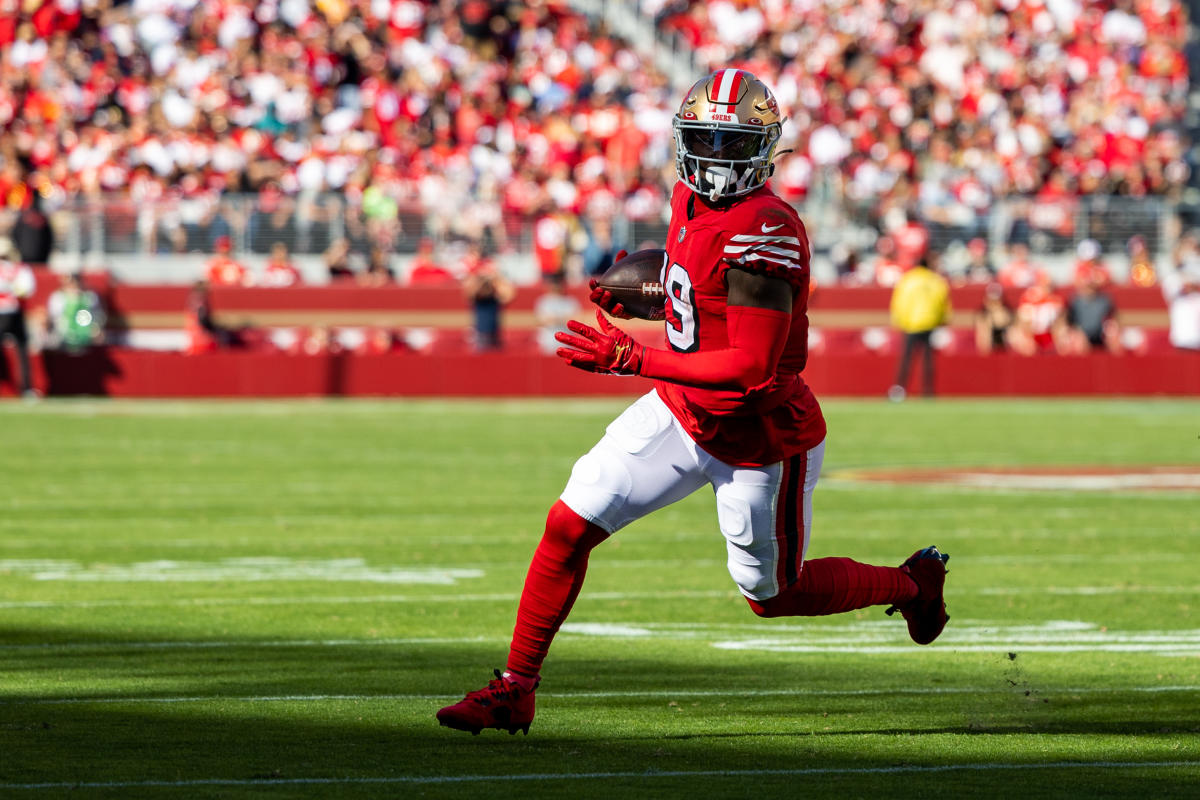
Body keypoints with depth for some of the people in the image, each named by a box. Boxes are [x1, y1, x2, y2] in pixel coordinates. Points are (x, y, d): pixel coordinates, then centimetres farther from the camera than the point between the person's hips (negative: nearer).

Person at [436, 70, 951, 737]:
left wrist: (630, 358, -33)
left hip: (762, 442, -7)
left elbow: (753, 368, -33)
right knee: (570, 526, -4)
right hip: (682, 412, 7)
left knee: (774, 595, 13)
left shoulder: (765, 231, -30)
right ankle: (515, 691, 6)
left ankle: (913, 584, 39)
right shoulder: (692, 200, -2)